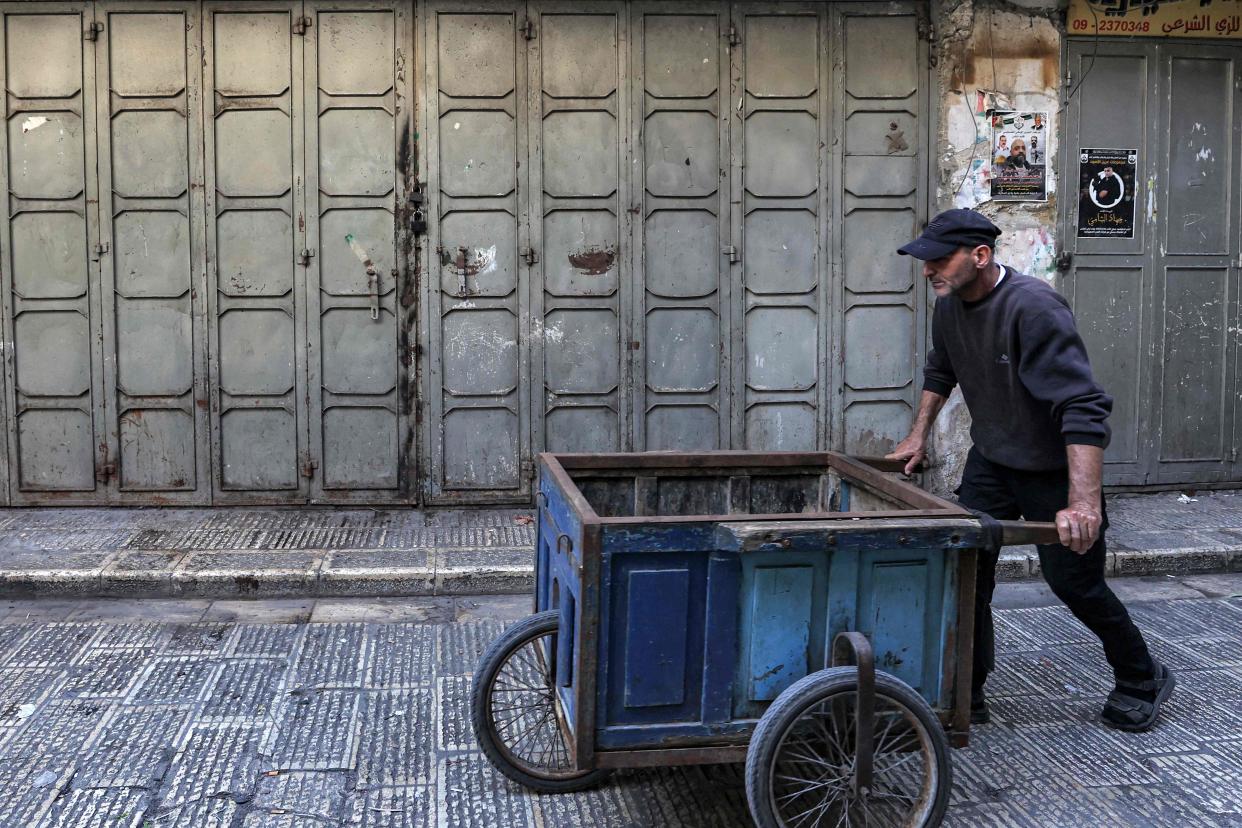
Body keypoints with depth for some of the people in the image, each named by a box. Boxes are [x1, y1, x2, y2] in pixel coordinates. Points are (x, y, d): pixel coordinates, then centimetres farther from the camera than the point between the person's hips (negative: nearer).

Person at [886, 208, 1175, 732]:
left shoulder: (1032, 307, -30)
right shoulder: (949, 305, -4)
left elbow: (1083, 407, -37)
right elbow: (940, 370, 19)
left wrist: (1083, 502, -45)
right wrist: (919, 436, 15)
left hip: (1055, 468, -6)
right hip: (991, 461, 6)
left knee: (1074, 583, 5)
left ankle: (1142, 682, 32)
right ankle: (966, 698, 11)